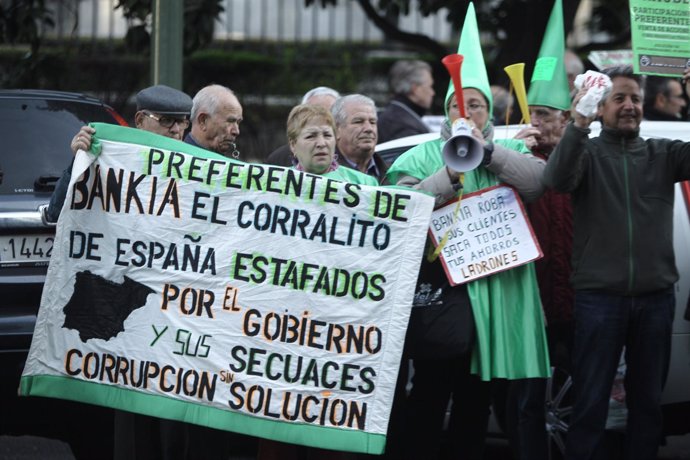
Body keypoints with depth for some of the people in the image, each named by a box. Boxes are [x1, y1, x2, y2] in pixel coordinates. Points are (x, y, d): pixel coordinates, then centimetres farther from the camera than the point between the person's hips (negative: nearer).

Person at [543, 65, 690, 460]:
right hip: (600, 297, -3)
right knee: (590, 403, 0)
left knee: (648, 401, 11)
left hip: (656, 298, 3)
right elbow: (557, 180, -18)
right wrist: (578, 125, -35)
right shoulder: (587, 152, 1)